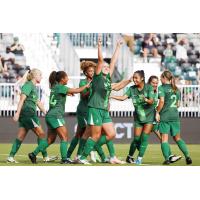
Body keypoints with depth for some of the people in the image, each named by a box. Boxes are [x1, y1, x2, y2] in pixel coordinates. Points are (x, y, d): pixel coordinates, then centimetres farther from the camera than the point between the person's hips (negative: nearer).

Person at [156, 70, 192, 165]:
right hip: (175, 116, 5)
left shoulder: (162, 88, -5)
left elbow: (162, 101, -18)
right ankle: (187, 156, 2)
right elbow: (178, 104, 15)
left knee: (164, 138, -1)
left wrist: (157, 112, -10)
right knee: (177, 138, 14)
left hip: (165, 116, -5)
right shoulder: (176, 89, 13)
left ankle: (167, 159, -9)